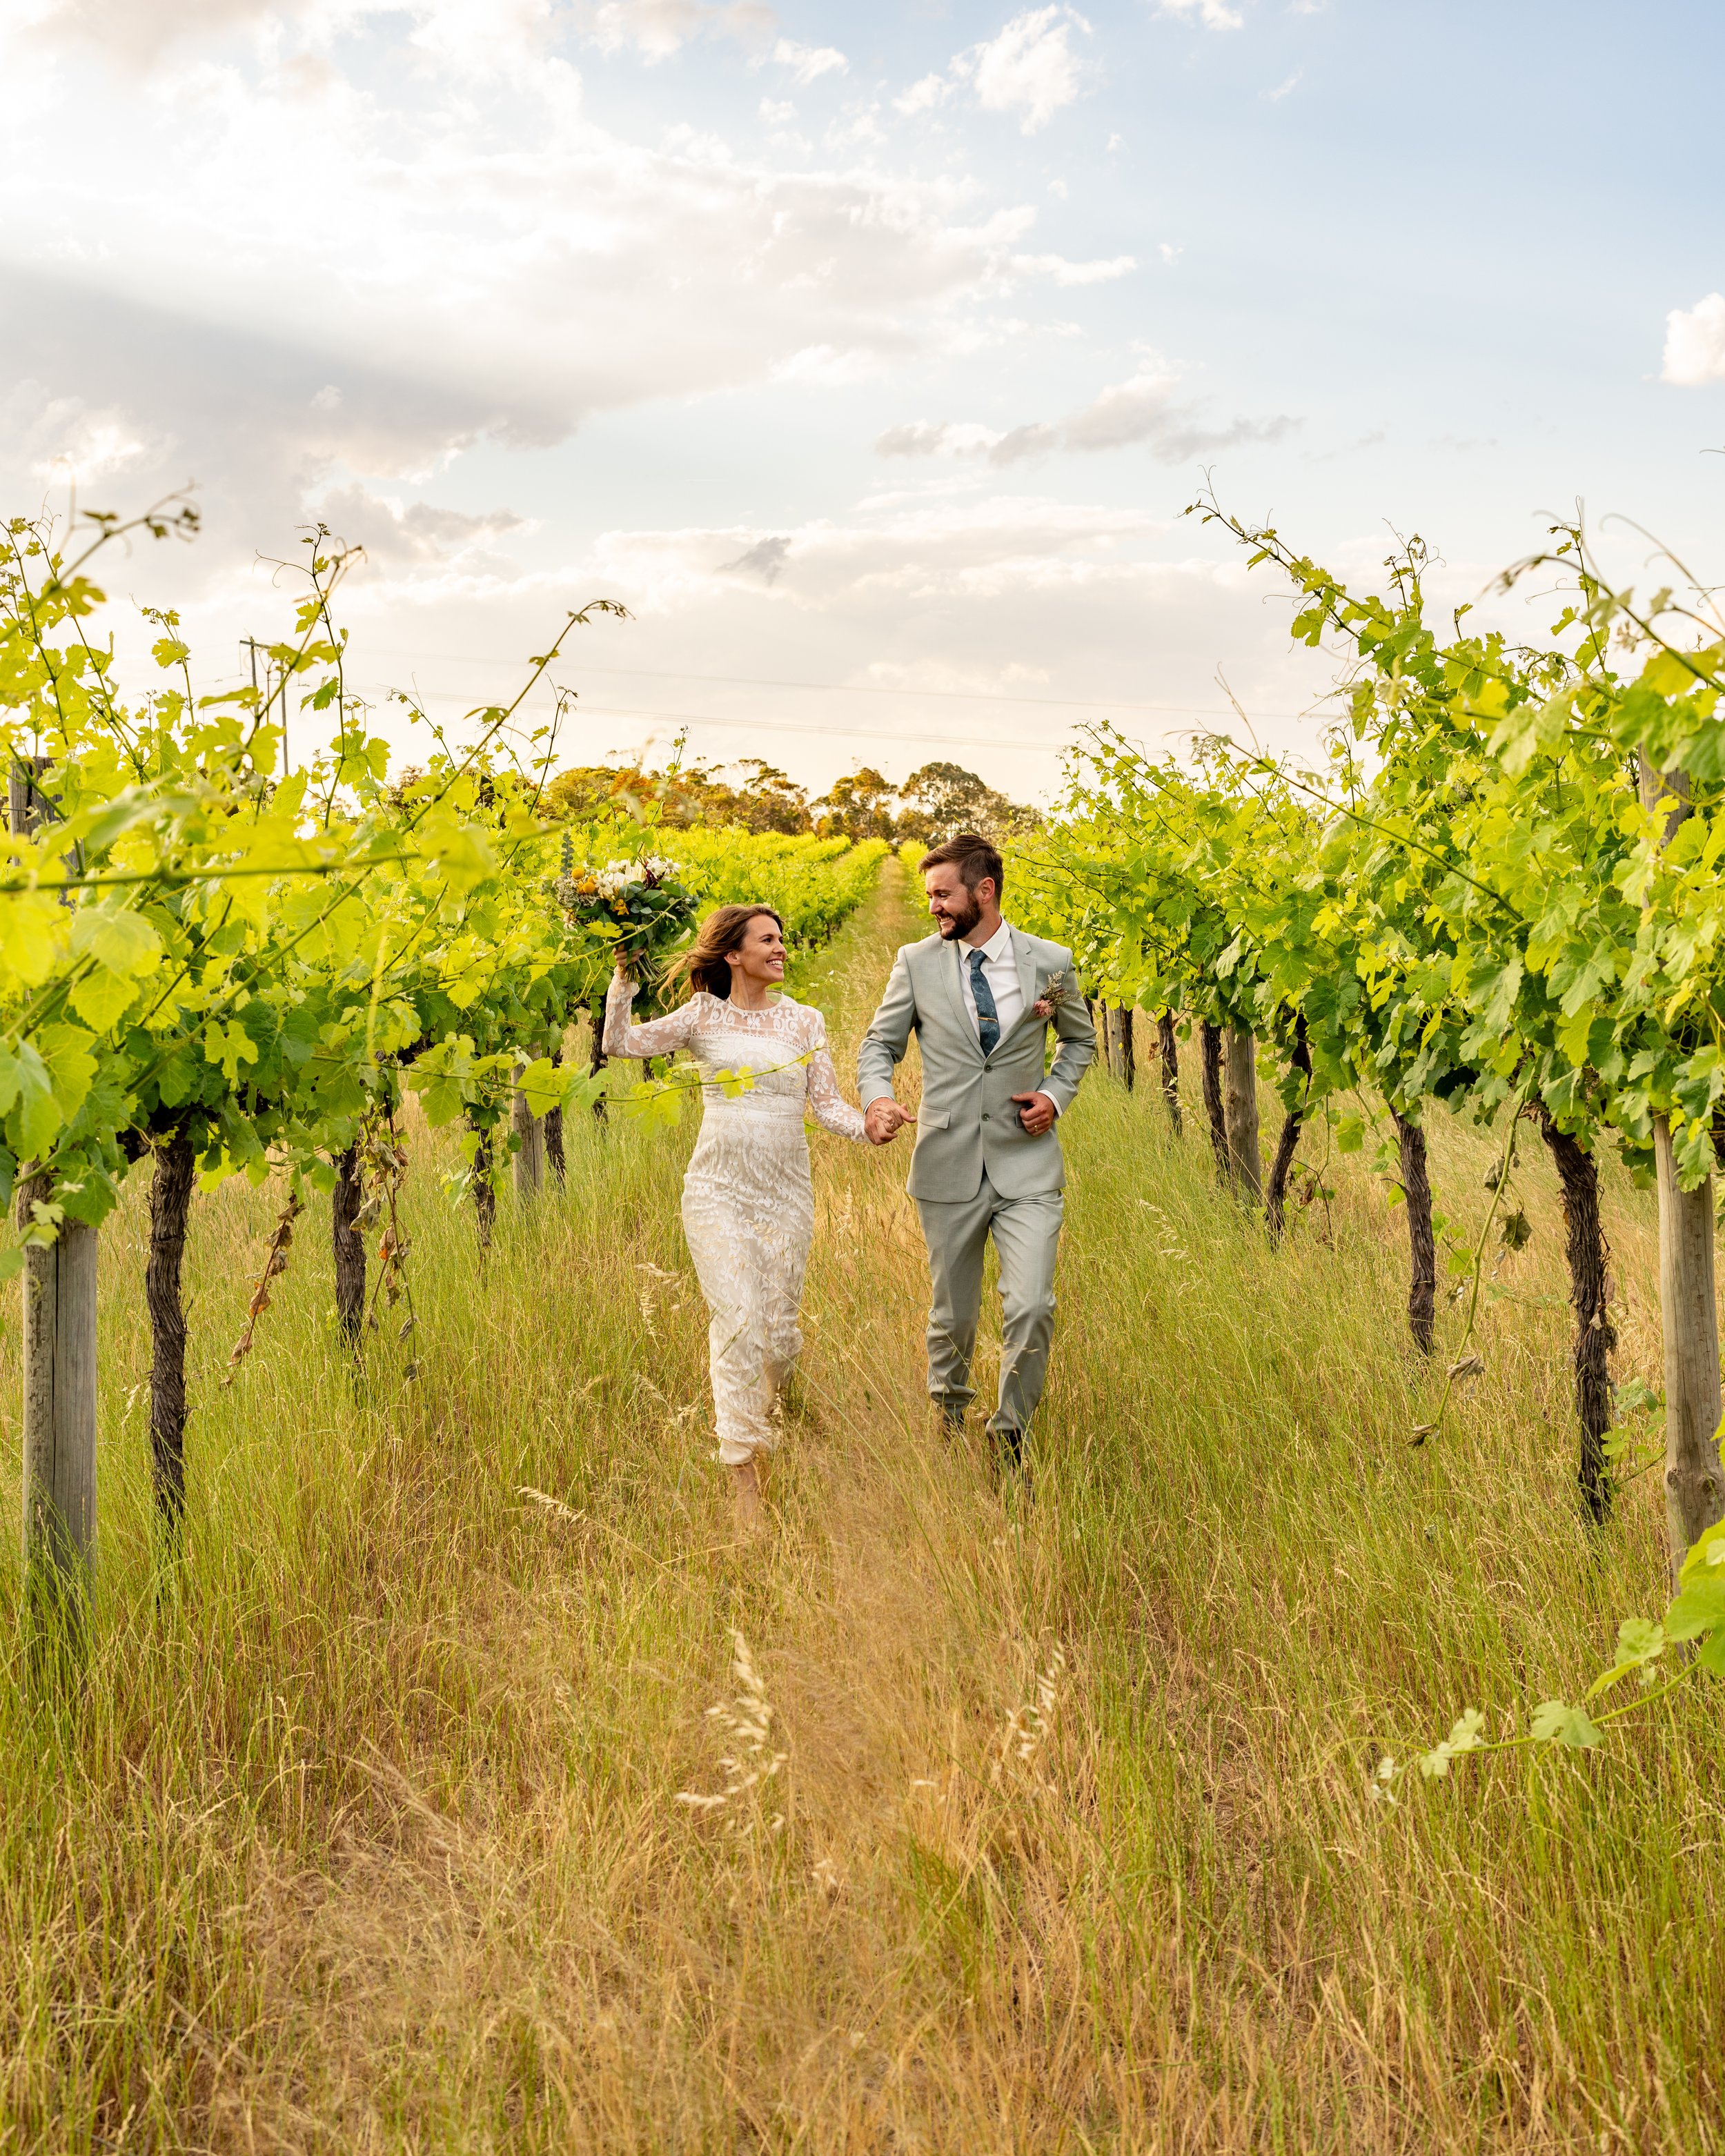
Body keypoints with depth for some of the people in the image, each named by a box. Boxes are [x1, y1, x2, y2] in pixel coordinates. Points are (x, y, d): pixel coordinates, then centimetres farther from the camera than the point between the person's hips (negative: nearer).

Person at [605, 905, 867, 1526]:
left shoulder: (804, 1021, 8)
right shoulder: (704, 1016, 4)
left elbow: (828, 1106, 3)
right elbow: (620, 1044, 2)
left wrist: (867, 1125, -16)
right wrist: (623, 980, -9)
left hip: (786, 1190, 2)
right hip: (719, 1188, -2)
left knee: (779, 1329, 4)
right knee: (737, 1321, -12)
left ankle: (764, 1420, 37)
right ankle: (744, 1479, -9)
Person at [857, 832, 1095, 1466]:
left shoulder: (1050, 962, 0)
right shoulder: (917, 962, 1)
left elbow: (1080, 1040, 17)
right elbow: (879, 1044, 8)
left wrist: (1056, 1094, -2)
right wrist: (877, 1098, -14)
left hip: (1026, 1164, -1)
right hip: (949, 1165, 1)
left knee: (1031, 1308, -13)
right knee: (952, 1315, 11)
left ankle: (1010, 1434, 9)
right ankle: (947, 1419, 37)